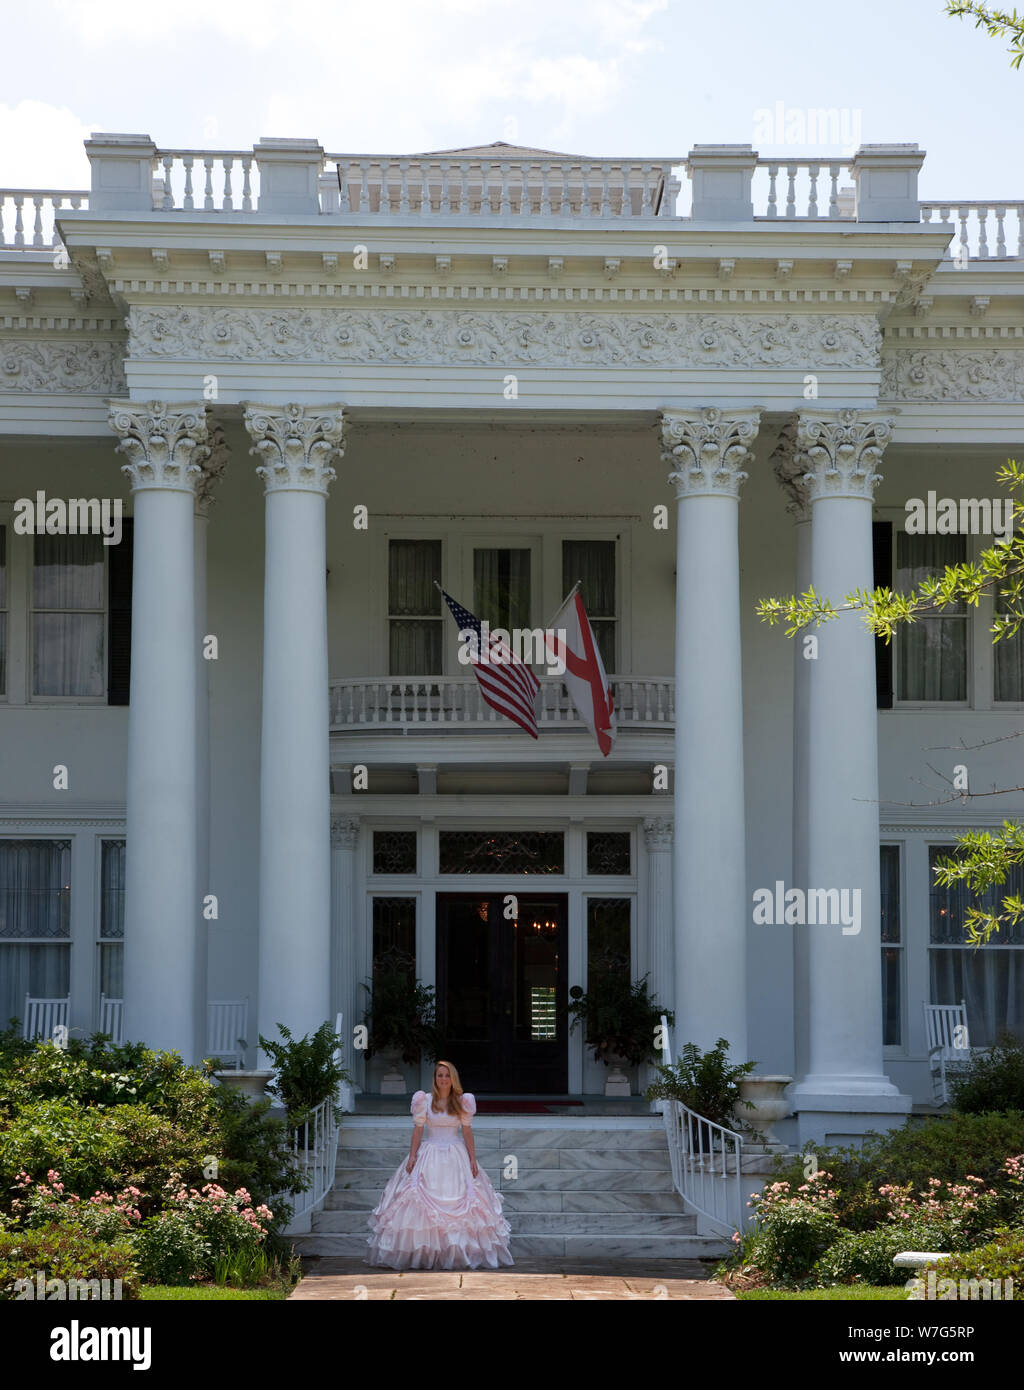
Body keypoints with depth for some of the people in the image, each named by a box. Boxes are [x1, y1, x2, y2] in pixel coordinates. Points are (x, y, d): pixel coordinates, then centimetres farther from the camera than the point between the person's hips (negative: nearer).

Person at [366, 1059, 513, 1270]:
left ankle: (458, 1254, -1)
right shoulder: (425, 1100, 3)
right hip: (429, 1155, -1)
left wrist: (472, 1159, 3)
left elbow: (467, 1131, 8)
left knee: (459, 1203, -5)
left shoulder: (461, 1102, 7)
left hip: (456, 1155, 1)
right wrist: (412, 1156, -5)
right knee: (425, 1204, -8)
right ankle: (424, 1252, -7)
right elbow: (418, 1129, 2)